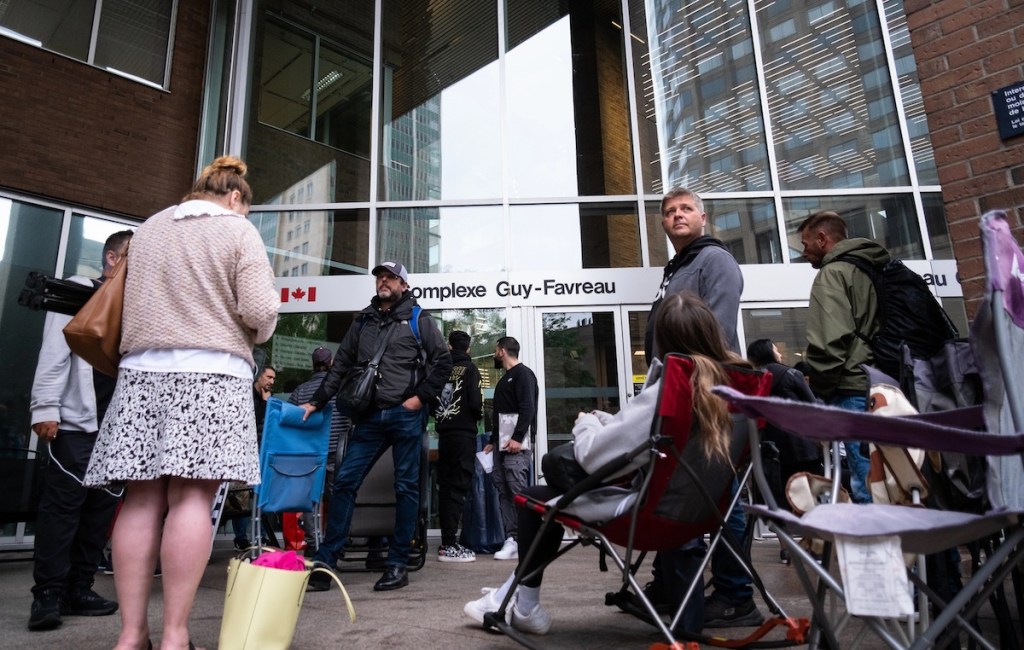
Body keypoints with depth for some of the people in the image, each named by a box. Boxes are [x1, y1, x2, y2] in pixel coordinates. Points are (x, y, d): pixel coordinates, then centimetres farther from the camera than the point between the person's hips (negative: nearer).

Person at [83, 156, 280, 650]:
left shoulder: (148, 229, 19)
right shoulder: (237, 230, 2)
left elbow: (131, 300, 22)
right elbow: (260, 311, -8)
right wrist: (252, 337, 11)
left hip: (142, 371, 5)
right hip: (211, 372, -5)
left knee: (142, 499, 3)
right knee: (191, 498, -7)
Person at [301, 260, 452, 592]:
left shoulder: (418, 319, 3)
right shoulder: (363, 321, 15)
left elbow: (443, 360, -1)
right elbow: (341, 365, 15)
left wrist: (421, 396, -8)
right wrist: (315, 402, 8)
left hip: (405, 416, -4)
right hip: (369, 416, 4)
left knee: (406, 487, 4)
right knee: (344, 482, 0)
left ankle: (398, 564, 13)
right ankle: (325, 563, 7)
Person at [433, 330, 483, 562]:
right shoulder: (469, 369, -4)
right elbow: (476, 403, -12)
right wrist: (478, 417, 9)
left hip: (443, 434, 5)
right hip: (464, 434, -5)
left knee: (445, 487, 10)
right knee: (458, 487, -4)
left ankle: (446, 541, 15)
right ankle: (449, 545, -6)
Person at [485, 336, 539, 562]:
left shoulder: (523, 373, -1)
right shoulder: (504, 380, 26)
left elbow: (528, 408, -13)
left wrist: (517, 438, -21)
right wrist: (493, 441, 22)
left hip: (517, 445, -9)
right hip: (502, 446, 9)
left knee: (519, 492, -12)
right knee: (504, 492, 3)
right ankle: (511, 539, 3)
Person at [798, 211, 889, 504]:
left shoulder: (832, 273, -6)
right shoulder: (878, 269, 22)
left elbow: (830, 341, -17)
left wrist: (818, 392, -8)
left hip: (854, 391, -9)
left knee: (868, 487, -8)